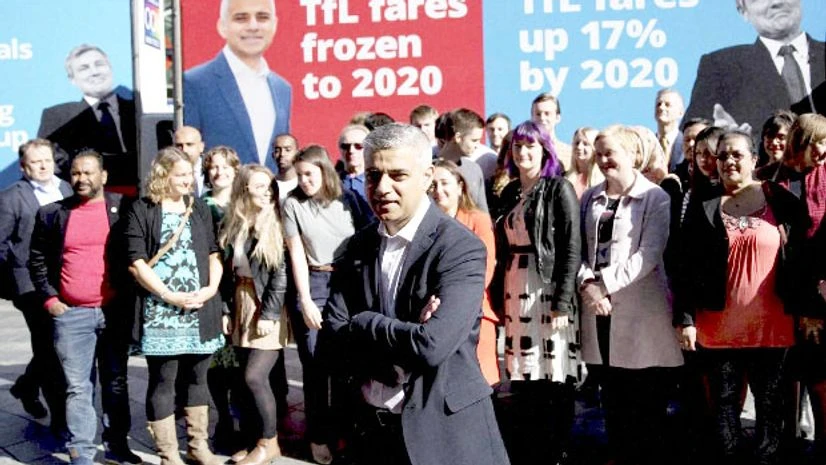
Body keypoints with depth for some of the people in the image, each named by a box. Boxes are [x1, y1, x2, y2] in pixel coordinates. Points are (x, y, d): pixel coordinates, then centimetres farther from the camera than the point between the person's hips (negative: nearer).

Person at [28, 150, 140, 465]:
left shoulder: (122, 209, 2)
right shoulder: (52, 214, 5)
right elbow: (37, 260, 10)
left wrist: (130, 297, -1)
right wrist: (48, 298, 1)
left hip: (115, 312, 0)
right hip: (71, 314, 0)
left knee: (117, 383, 10)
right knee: (78, 388, 2)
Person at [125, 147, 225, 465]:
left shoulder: (199, 208, 12)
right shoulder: (141, 211, -2)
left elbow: (214, 253, 12)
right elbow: (136, 263, -8)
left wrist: (212, 287, -5)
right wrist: (170, 296, -14)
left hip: (200, 310, 5)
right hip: (160, 312, -4)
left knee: (197, 378, 12)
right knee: (162, 382, 0)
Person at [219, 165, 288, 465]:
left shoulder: (275, 225, -7)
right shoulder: (233, 226, 8)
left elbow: (281, 275, -12)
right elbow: (227, 272, 11)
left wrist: (268, 315, -16)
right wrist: (226, 309, 5)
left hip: (267, 309, -5)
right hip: (241, 308, 5)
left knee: (255, 376, -11)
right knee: (248, 378, 6)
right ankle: (258, 439, 18)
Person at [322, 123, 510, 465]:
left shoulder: (461, 248, -14)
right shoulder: (360, 246, 3)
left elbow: (432, 345, -26)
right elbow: (332, 338, -5)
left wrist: (363, 323, -13)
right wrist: (403, 338, -18)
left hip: (445, 432, -5)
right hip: (373, 428, 5)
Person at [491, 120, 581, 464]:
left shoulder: (560, 189, -3)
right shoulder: (509, 193, 14)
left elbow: (571, 248, -9)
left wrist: (563, 301, -16)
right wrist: (499, 296, 10)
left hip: (549, 290, -5)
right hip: (515, 293, 5)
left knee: (554, 380, -1)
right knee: (523, 378, 8)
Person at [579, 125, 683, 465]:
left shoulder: (655, 198, -2)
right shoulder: (590, 198, 14)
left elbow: (648, 255, -11)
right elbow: (579, 249, 9)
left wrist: (604, 284, -15)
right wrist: (586, 284, -9)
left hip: (641, 311, -5)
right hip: (598, 310, 5)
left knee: (646, 404, 0)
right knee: (612, 398, 10)